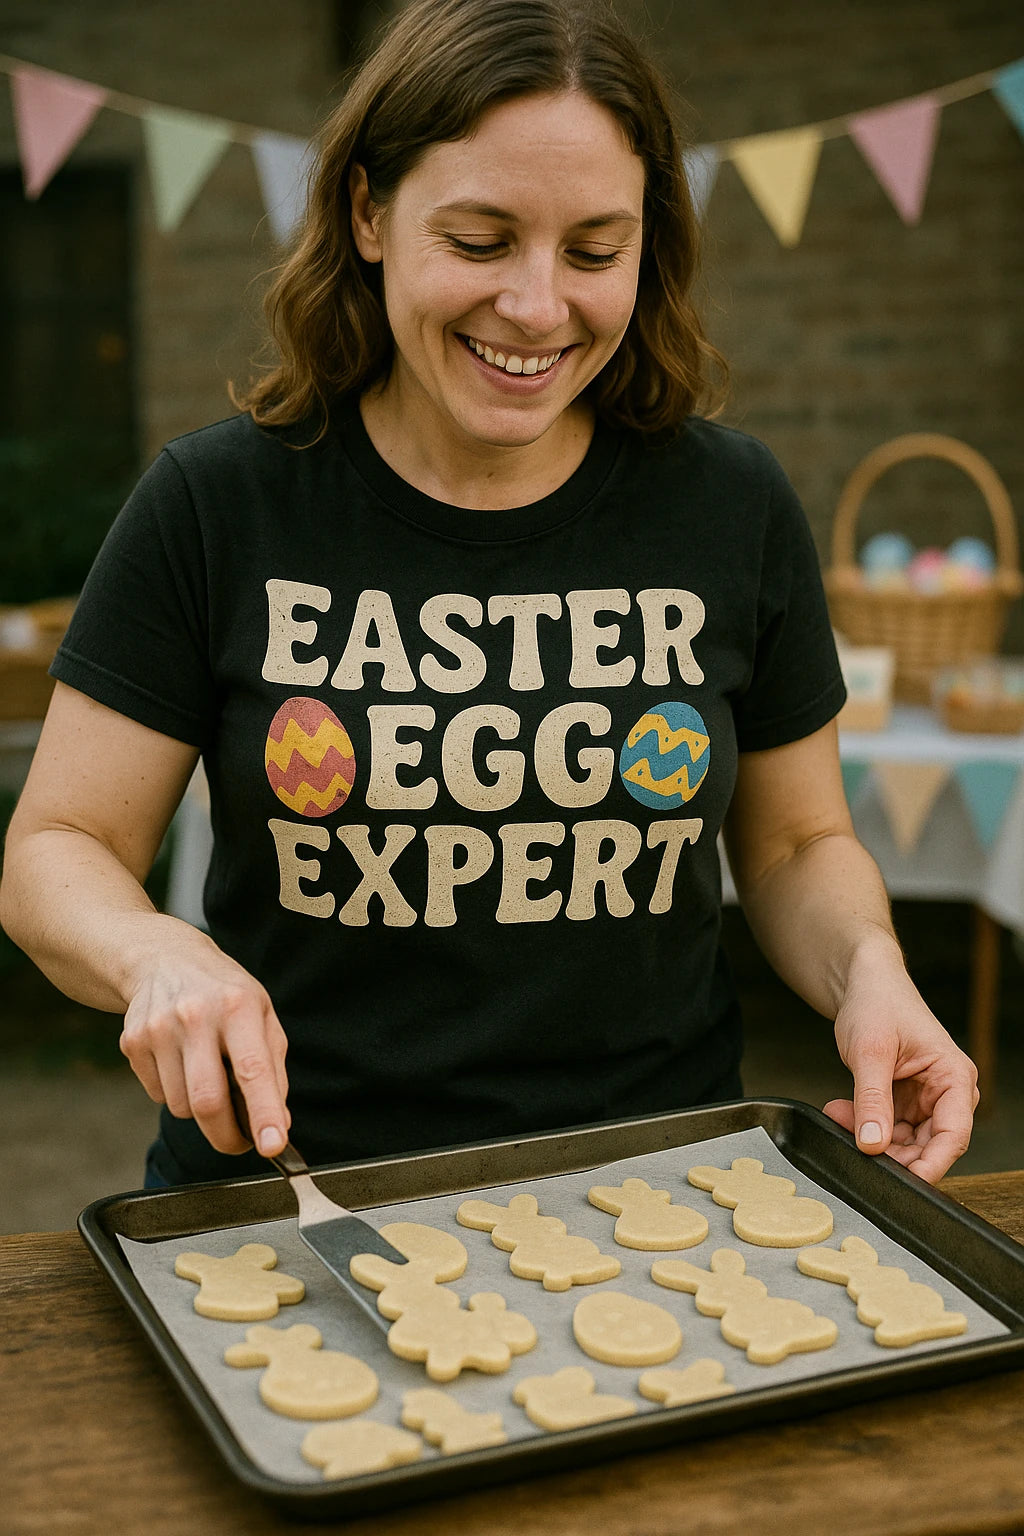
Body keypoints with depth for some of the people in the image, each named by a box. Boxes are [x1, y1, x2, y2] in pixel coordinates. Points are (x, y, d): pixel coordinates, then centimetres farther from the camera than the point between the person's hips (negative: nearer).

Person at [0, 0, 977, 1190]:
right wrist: (156, 956, -21)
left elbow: (796, 843, 11)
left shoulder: (734, 508, 0)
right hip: (287, 1189, 0)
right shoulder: (216, 505, -5)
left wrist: (865, 969, -9)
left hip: (649, 1194, 1)